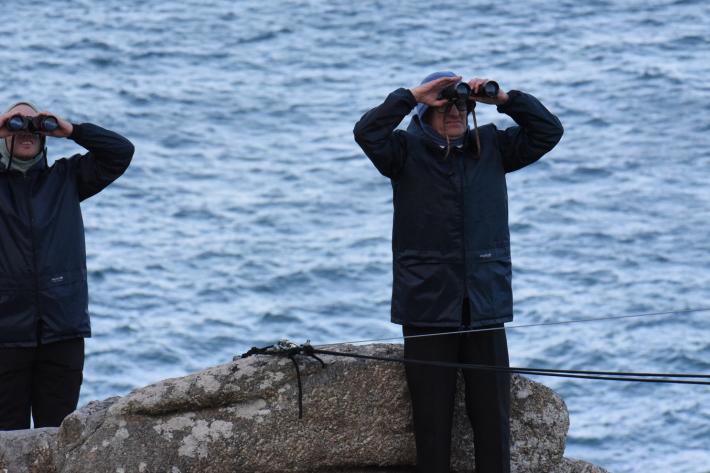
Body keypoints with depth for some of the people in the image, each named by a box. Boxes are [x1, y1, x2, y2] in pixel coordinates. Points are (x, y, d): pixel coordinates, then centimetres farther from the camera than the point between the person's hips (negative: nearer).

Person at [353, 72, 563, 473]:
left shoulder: (492, 147, 11)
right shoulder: (408, 151, 2)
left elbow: (549, 131, 7)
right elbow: (367, 133, -16)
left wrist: (504, 99, -3)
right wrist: (412, 96, -14)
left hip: (486, 304, 3)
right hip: (428, 306, -3)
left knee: (493, 415, 4)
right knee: (433, 417, 1)